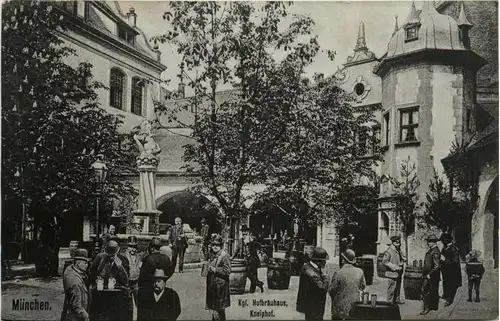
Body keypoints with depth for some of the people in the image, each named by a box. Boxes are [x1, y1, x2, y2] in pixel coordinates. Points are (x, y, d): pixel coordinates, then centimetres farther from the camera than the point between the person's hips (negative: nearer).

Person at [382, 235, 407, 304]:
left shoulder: (398, 250, 11)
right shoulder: (389, 251, -16)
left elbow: (403, 258, 25)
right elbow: (384, 261, -21)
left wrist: (403, 260, -1)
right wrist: (395, 267, -22)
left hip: (399, 273, 8)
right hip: (392, 273, -8)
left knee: (398, 287, 17)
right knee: (392, 288, -2)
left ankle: (397, 300, 31)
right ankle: (390, 302, 8)